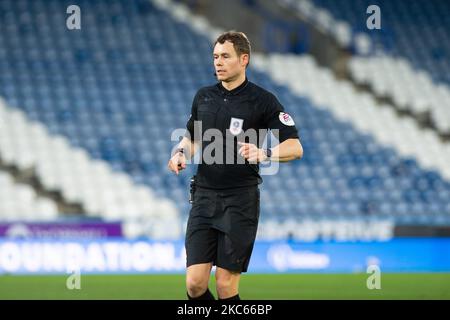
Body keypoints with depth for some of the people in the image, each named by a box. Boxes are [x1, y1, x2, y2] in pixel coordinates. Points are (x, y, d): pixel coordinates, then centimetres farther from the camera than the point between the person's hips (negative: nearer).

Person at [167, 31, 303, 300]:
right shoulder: (204, 96, 10)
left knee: (226, 286, -6)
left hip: (241, 200, -4)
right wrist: (181, 152, 3)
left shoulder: (263, 100, -4)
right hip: (205, 197, 4)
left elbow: (295, 147, -7)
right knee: (195, 283, -5)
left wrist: (264, 154, -26)